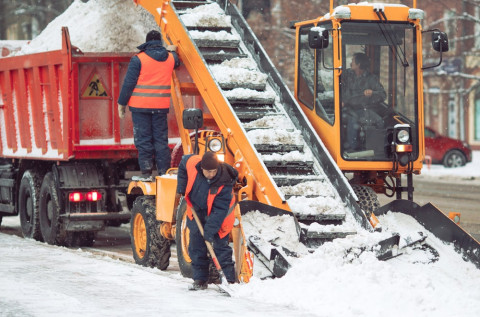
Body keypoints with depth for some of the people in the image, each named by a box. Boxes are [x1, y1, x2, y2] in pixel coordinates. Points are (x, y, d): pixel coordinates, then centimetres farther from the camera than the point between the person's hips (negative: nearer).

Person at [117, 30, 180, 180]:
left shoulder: (138, 59, -8)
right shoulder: (170, 58, 5)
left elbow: (129, 83, -8)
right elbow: (176, 62, 32)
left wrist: (121, 103, -1)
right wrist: (172, 50, 49)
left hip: (140, 106, -3)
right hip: (161, 106, 3)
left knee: (143, 139, 2)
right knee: (161, 139, 10)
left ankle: (146, 172, 0)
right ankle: (164, 172, 9)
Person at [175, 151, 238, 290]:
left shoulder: (224, 183, -32)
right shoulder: (192, 163, -23)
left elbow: (220, 210, -29)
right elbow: (183, 165, 4)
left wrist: (210, 229, -33)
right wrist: (181, 188, 0)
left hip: (217, 217, -5)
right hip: (196, 213, 5)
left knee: (220, 248, -6)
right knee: (196, 248, 7)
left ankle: (230, 280, -2)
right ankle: (200, 280, 14)